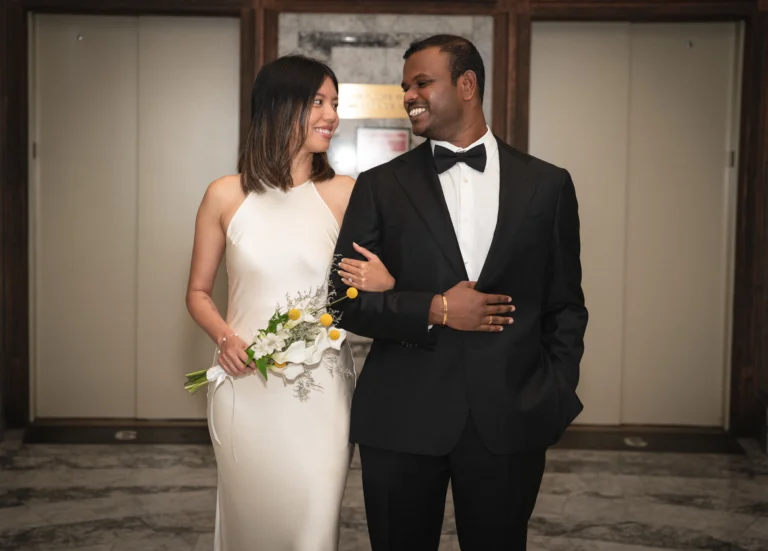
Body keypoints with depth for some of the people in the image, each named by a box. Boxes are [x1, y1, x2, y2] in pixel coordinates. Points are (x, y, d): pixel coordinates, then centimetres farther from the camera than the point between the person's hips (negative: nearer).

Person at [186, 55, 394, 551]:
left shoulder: (345, 195, -2)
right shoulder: (227, 196, 0)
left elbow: (386, 283, -2)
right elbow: (199, 292, 9)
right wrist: (225, 337, -9)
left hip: (321, 386, 0)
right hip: (246, 386, 1)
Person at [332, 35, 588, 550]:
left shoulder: (547, 184, 5)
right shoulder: (380, 186, 3)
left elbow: (565, 305, 9)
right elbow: (345, 299, -1)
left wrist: (557, 395, -1)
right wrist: (435, 310, -13)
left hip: (510, 421, 0)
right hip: (400, 422, 0)